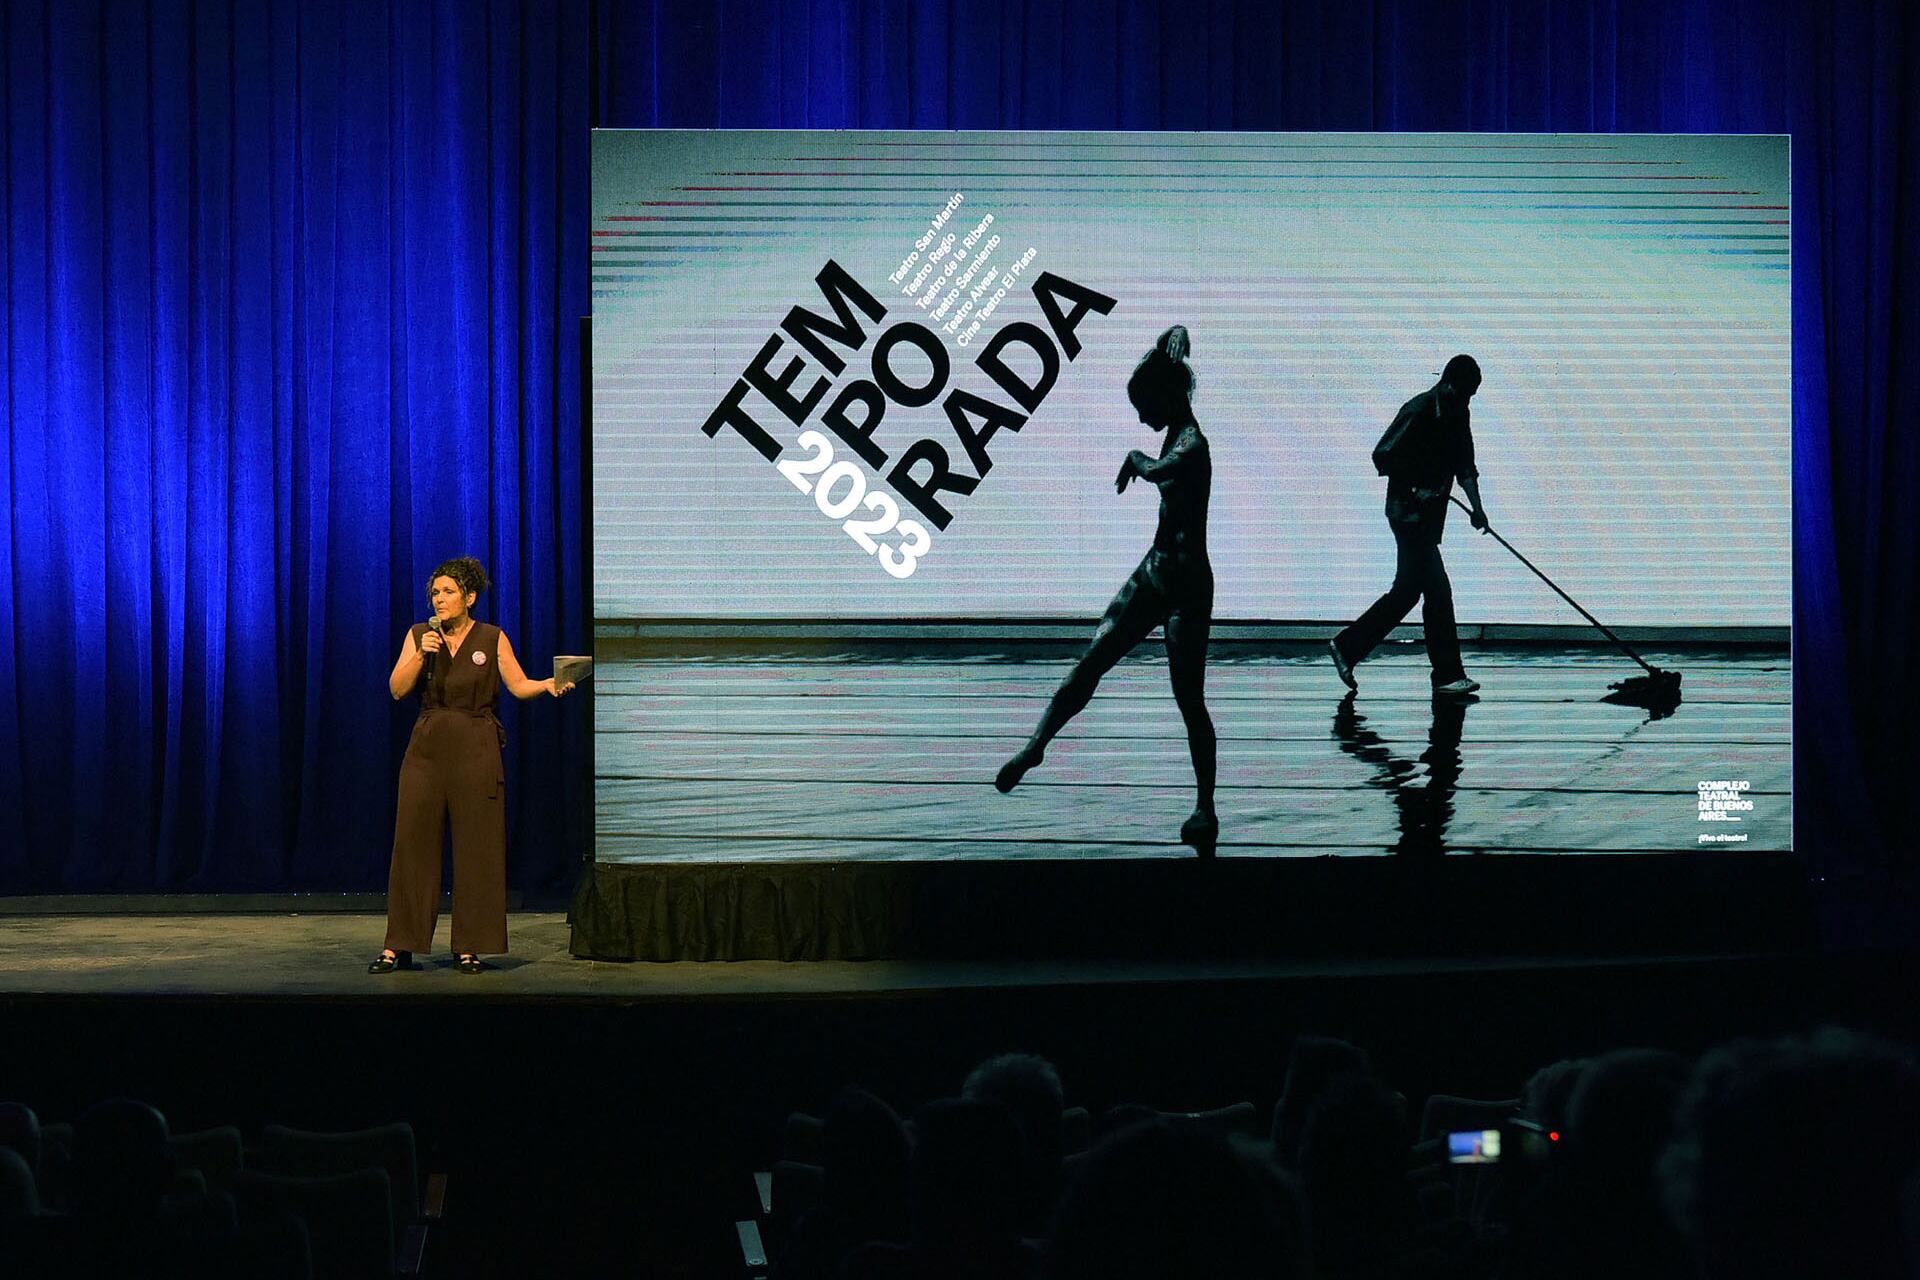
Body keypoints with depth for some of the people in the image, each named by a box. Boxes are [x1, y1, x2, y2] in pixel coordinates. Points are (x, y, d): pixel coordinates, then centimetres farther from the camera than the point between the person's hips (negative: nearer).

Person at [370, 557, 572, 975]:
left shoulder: (492, 639, 3)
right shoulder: (418, 635, 7)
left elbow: (518, 685, 3)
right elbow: (397, 689, 0)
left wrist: (548, 684, -16)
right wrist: (421, 655, -13)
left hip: (476, 751, -2)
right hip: (427, 748, 2)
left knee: (476, 846, -1)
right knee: (412, 842, -2)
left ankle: (470, 947, 6)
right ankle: (399, 947, 2)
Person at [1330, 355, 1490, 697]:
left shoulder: (1457, 414, 10)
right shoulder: (1419, 410, -15)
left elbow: (1465, 464, 17)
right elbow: (1383, 456, -18)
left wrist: (1476, 507, 8)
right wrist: (1413, 491, -20)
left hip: (1429, 517, 9)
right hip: (1408, 515, -9)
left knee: (1408, 590, 12)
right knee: (1438, 591, -9)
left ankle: (1347, 648, 22)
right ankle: (1448, 675, -3)